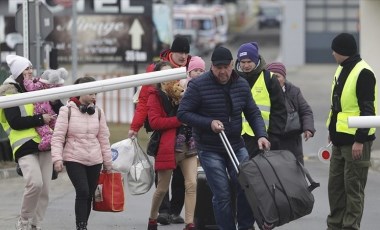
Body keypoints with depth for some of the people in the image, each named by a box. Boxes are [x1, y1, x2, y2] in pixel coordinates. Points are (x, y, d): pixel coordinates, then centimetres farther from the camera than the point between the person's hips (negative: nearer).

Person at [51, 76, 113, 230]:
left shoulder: (98, 112, 7)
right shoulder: (67, 111, -5)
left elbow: (104, 139, 11)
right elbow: (58, 137, -6)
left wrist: (108, 163, 13)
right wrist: (57, 158, -16)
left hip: (94, 161, 4)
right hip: (74, 160, -4)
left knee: (89, 195, 6)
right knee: (82, 192, -18)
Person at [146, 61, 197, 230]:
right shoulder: (155, 97, -2)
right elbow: (154, 122, -14)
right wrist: (179, 120, -18)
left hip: (187, 146, 4)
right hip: (167, 149, -4)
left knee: (192, 184, -9)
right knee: (162, 188, 7)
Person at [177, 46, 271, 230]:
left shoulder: (241, 85, 3)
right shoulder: (198, 85, -12)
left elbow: (253, 113, 10)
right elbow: (183, 113, -10)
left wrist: (261, 135, -6)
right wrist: (209, 123, -21)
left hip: (236, 146, 4)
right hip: (210, 150, -4)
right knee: (222, 194, -7)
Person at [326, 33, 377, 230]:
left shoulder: (363, 73, -16)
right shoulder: (342, 69, 13)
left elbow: (367, 110, -19)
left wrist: (360, 140, -22)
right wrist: (332, 131, 22)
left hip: (356, 141, -10)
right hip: (340, 139, 10)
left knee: (353, 187, -3)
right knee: (335, 184, 14)